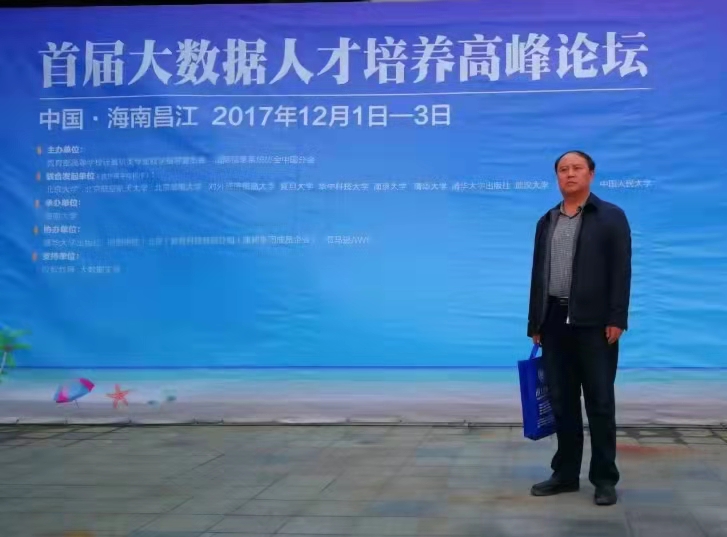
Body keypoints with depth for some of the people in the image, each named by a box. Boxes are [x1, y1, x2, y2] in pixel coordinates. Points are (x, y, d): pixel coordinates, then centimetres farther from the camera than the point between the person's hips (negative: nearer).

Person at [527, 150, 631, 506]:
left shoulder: (611, 217, 0)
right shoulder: (546, 222, 14)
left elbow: (621, 271, -6)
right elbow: (538, 274, 13)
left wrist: (616, 320, -14)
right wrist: (535, 323, 9)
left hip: (594, 323, -4)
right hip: (556, 322, 5)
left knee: (600, 403, 1)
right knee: (562, 402, 9)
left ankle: (604, 478, 8)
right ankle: (565, 473, 18)